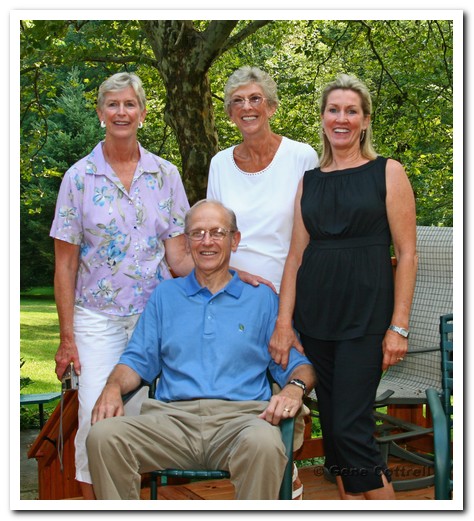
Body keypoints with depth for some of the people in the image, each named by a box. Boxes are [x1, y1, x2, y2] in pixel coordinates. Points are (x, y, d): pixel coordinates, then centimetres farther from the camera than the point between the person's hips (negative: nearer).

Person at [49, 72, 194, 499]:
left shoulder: (166, 174, 5)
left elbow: (177, 254, 4)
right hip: (97, 317, -1)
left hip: (155, 314, 1)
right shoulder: (80, 177, 1)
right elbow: (65, 263, 1)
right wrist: (67, 336, -3)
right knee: (95, 418, -5)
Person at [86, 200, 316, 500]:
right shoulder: (165, 295, 23)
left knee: (264, 444, -38)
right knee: (103, 436, -27)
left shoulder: (262, 298, 17)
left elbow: (296, 363, 13)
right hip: (172, 417, 2)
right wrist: (114, 388, -3)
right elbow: (138, 360, 19)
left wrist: (295, 386, -11)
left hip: (240, 416, -2)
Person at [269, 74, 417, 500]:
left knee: (350, 429, -9)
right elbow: (297, 254, 10)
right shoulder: (309, 182, 13)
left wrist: (399, 327, -9)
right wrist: (283, 322, 2)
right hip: (314, 317, 5)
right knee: (331, 425, 8)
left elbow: (407, 253, -3)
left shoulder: (388, 173, 1)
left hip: (365, 316, -5)